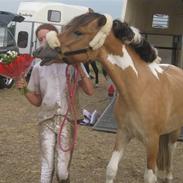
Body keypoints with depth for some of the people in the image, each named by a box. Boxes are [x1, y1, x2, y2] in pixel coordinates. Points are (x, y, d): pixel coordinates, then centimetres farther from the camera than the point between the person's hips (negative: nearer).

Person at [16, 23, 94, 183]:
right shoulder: (38, 68, 5)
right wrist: (25, 89, -7)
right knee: (46, 168, 1)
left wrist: (79, 69, -14)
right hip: (47, 121, 2)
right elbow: (37, 101, 11)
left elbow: (90, 91, -4)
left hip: (67, 120, -1)